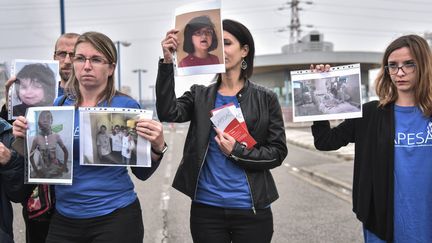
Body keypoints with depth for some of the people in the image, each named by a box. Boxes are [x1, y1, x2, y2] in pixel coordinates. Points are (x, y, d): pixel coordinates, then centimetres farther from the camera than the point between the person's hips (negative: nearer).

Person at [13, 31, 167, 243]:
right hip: (64, 219, 4)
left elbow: (141, 173, -4)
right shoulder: (59, 105, 1)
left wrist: (157, 147, -22)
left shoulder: (126, 106, -9)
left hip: (115, 217, -3)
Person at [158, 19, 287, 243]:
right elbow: (168, 113, -13)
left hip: (251, 209, -1)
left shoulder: (265, 98, 0)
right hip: (206, 208, 2)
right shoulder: (200, 95, 5)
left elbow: (277, 152, -2)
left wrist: (237, 151, -16)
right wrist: (167, 62, -21)